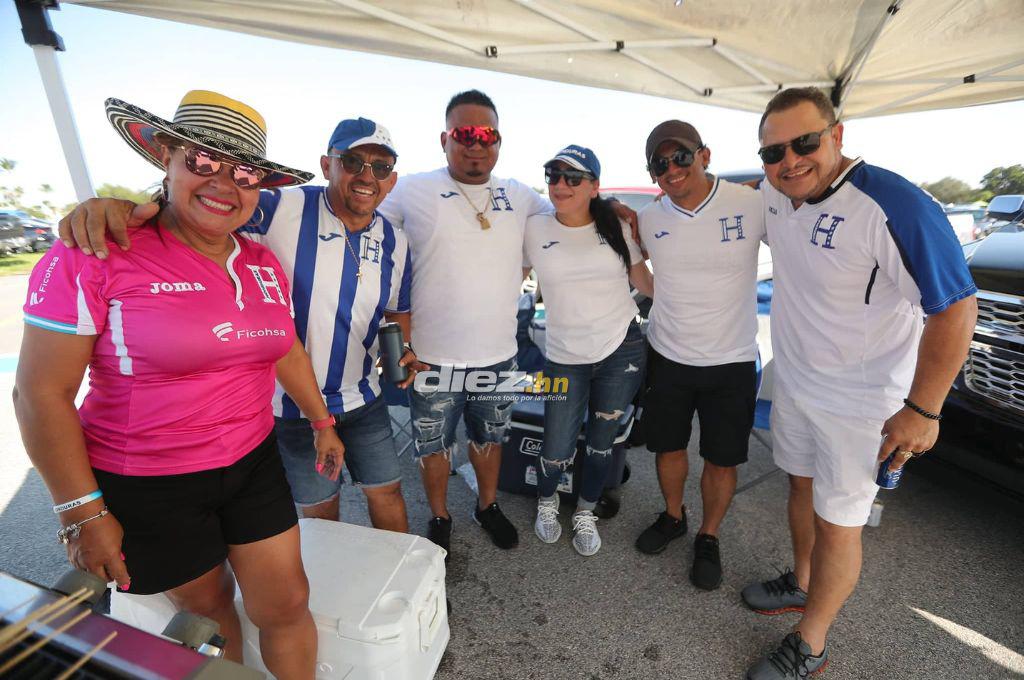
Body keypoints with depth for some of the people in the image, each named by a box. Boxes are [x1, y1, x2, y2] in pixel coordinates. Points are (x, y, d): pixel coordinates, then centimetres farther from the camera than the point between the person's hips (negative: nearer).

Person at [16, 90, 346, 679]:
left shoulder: (265, 266, 1)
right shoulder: (97, 255, -16)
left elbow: (287, 350, 14)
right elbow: (42, 393, -13)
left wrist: (322, 421, 19)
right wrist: (83, 513, -10)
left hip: (253, 464, 4)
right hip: (149, 487, -4)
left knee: (287, 605, 11)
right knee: (207, 605, 19)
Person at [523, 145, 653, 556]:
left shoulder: (617, 229, 2)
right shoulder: (534, 230, -1)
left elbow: (645, 282, 10)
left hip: (621, 349, 1)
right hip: (565, 357, -1)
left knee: (602, 442, 13)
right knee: (557, 452, 2)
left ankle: (586, 514, 39)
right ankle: (546, 502, 38)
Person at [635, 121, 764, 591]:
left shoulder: (754, 205, -12)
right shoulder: (647, 220, -3)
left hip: (731, 362, -2)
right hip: (667, 357, 2)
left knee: (722, 460, 11)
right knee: (668, 447, 17)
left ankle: (708, 537, 37)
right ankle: (673, 516, 44)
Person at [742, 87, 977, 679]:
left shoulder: (896, 208, -26)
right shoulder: (776, 192, -5)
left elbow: (955, 308, -22)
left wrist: (922, 409, -19)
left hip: (859, 402, -6)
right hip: (794, 379, 7)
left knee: (837, 524, 8)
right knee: (802, 487, 23)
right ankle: (802, 584, 48)